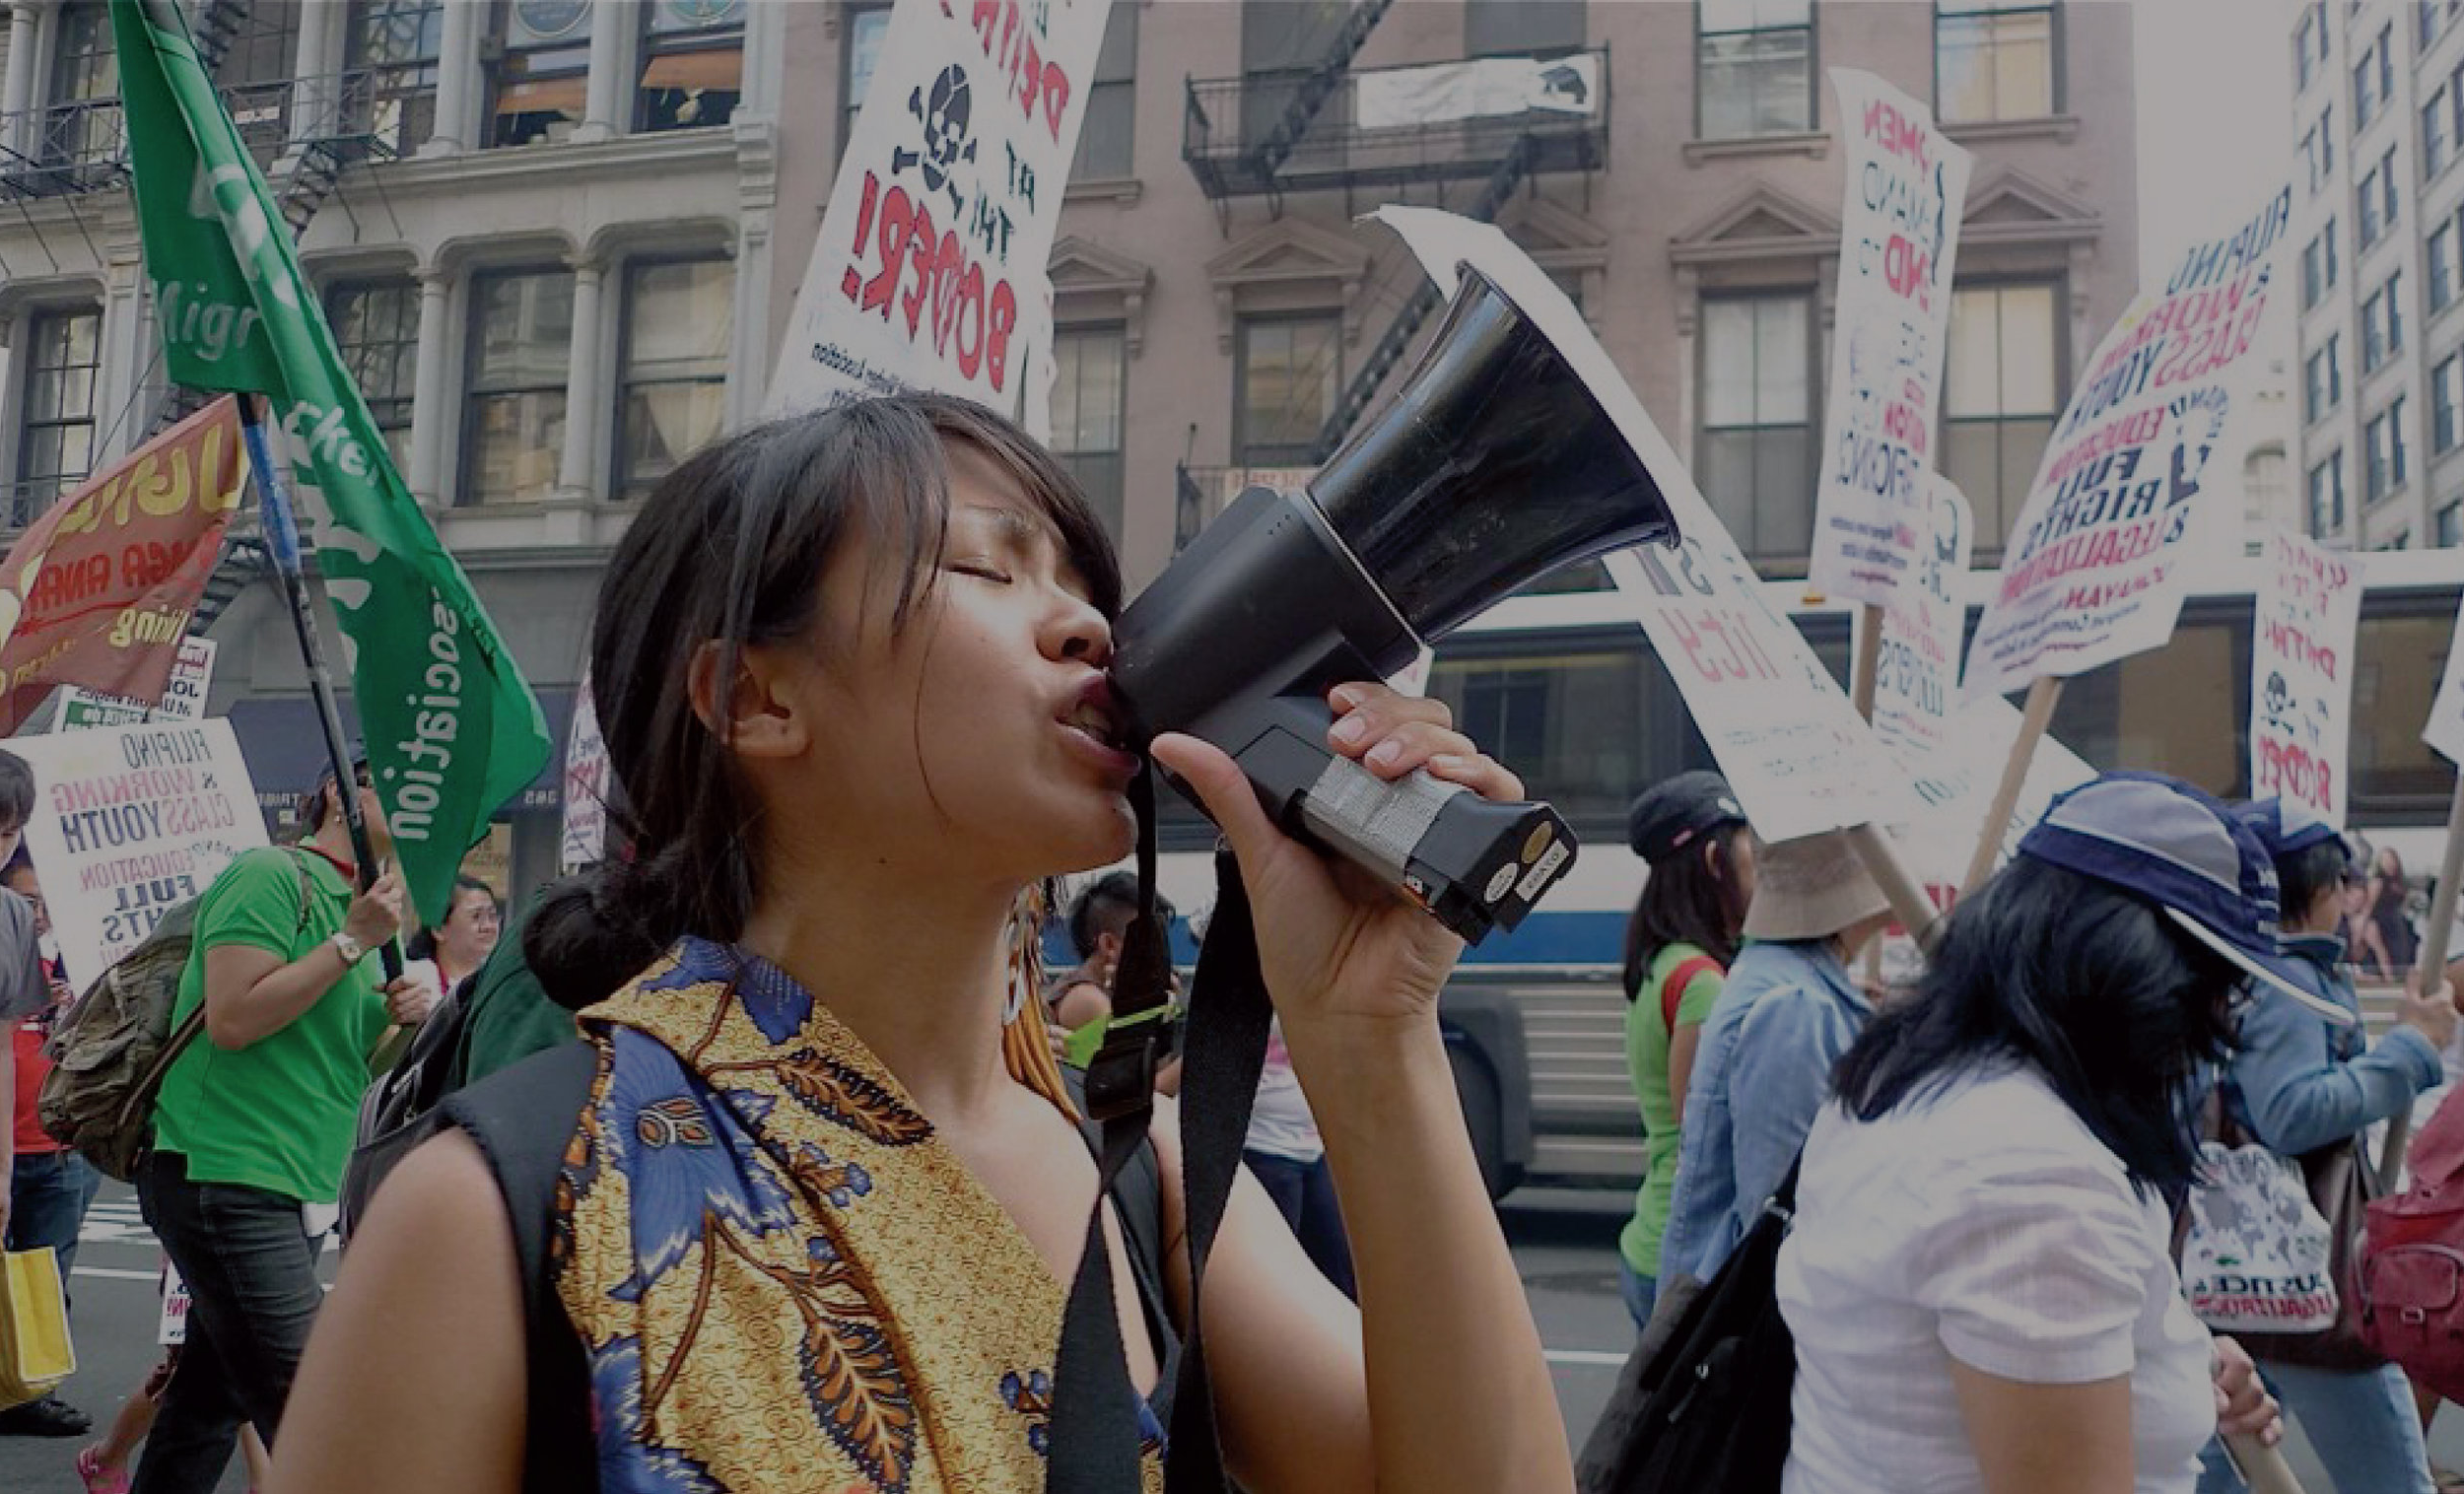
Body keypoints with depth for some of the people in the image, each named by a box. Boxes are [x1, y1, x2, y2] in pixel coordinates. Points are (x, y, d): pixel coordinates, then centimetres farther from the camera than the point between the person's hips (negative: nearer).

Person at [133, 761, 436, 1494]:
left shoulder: (355, 905, 18)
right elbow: (232, 1020, -20)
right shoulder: (270, 874, -8)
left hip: (287, 1192, 9)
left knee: (210, 1401, 15)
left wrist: (392, 1016, 4)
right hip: (225, 1178, -9)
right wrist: (353, 942, -17)